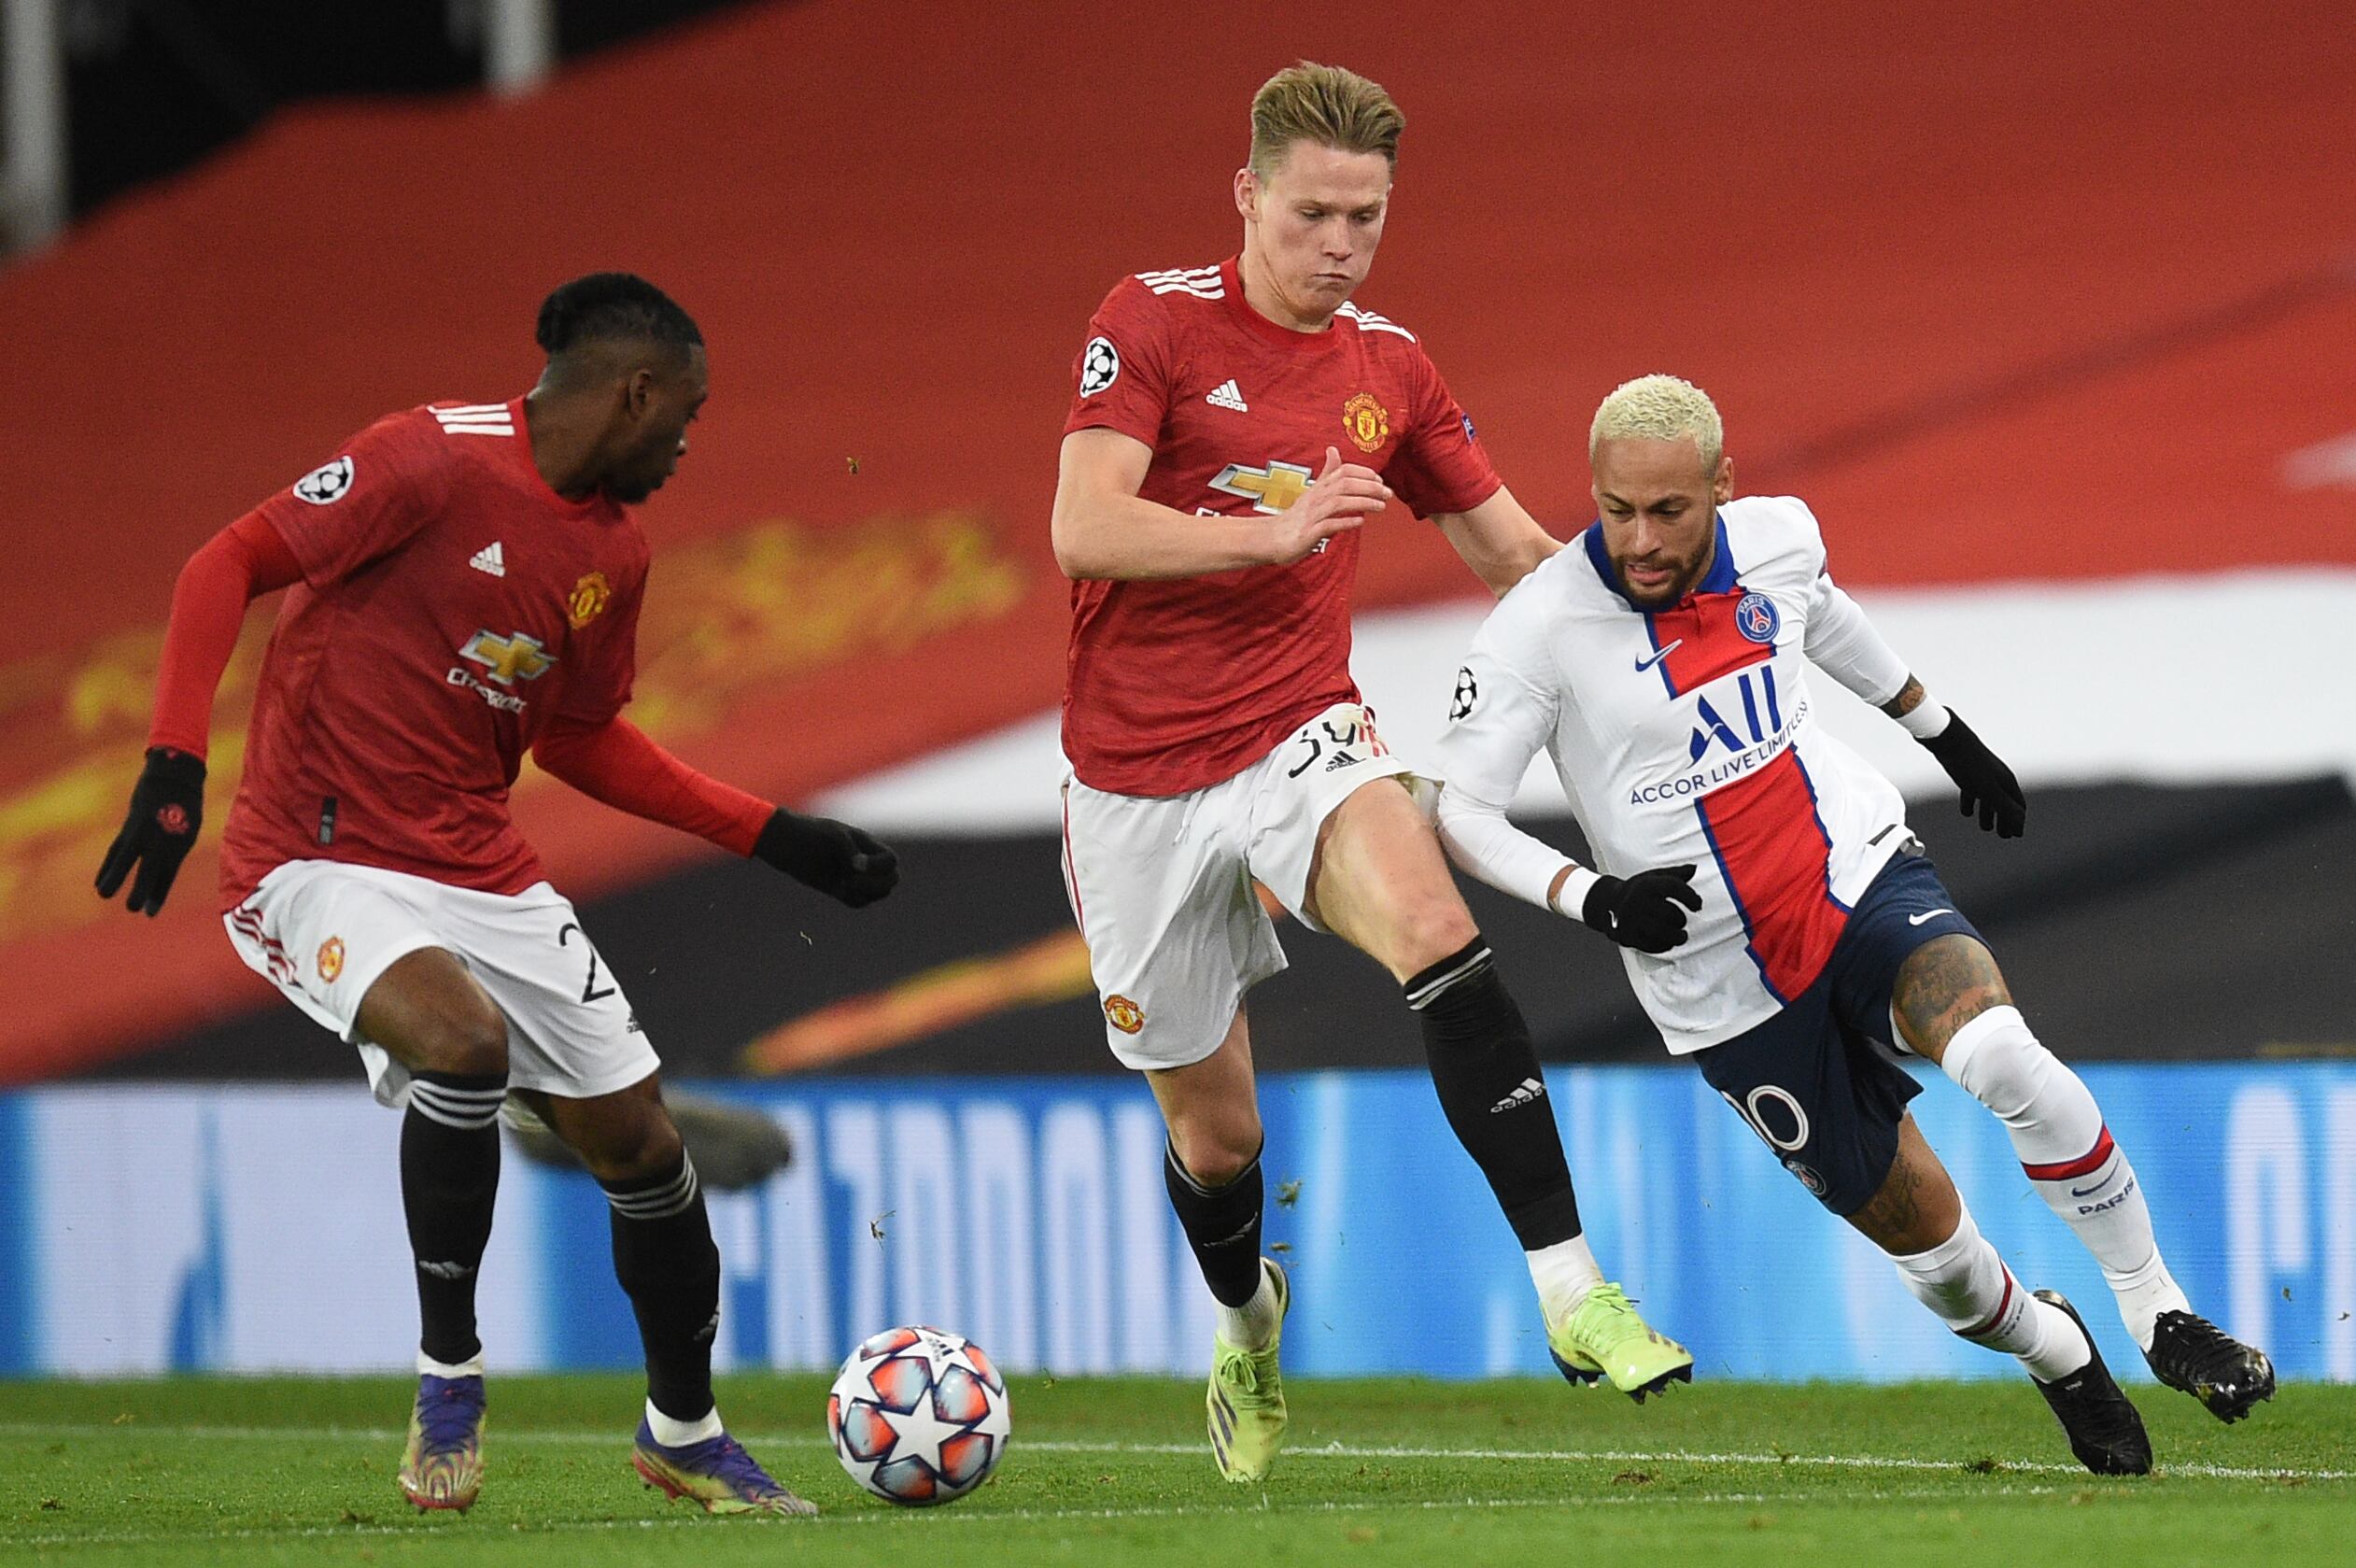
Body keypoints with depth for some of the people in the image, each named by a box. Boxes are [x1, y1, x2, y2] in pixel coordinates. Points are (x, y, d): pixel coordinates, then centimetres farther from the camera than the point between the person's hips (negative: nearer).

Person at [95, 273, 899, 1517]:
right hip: (317, 858, -7)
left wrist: (773, 837, 17)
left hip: (478, 872, 8)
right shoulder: (435, 460, -15)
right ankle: (447, 1372, -14)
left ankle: (685, 1433, 29)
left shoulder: (613, 553, 8)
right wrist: (175, 761, -24)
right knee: (462, 1038, -33)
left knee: (635, 1137, 6)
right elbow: (230, 564, -14)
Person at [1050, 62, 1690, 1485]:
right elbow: (1084, 529, -18)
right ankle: (1249, 1327, 44)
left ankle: (1574, 1293, -36)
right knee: (1213, 1126, 8)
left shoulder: (1390, 370, 7)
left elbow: (1516, 550, 19)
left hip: (1301, 736, 2)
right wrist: (1272, 531, -29)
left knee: (1434, 928, -31)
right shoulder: (1154, 323, -6)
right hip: (1138, 774, -1)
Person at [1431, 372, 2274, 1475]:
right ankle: (2057, 1355, 35)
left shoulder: (1776, 535, -4)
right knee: (1924, 1236, 2)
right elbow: (1457, 810, -13)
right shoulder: (1540, 628, -17)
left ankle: (2157, 1311, -12)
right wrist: (1592, 898, -27)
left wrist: (1945, 732, 32)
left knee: (2000, 1053, -29)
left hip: (1860, 877, 1)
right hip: (1725, 985, -1)